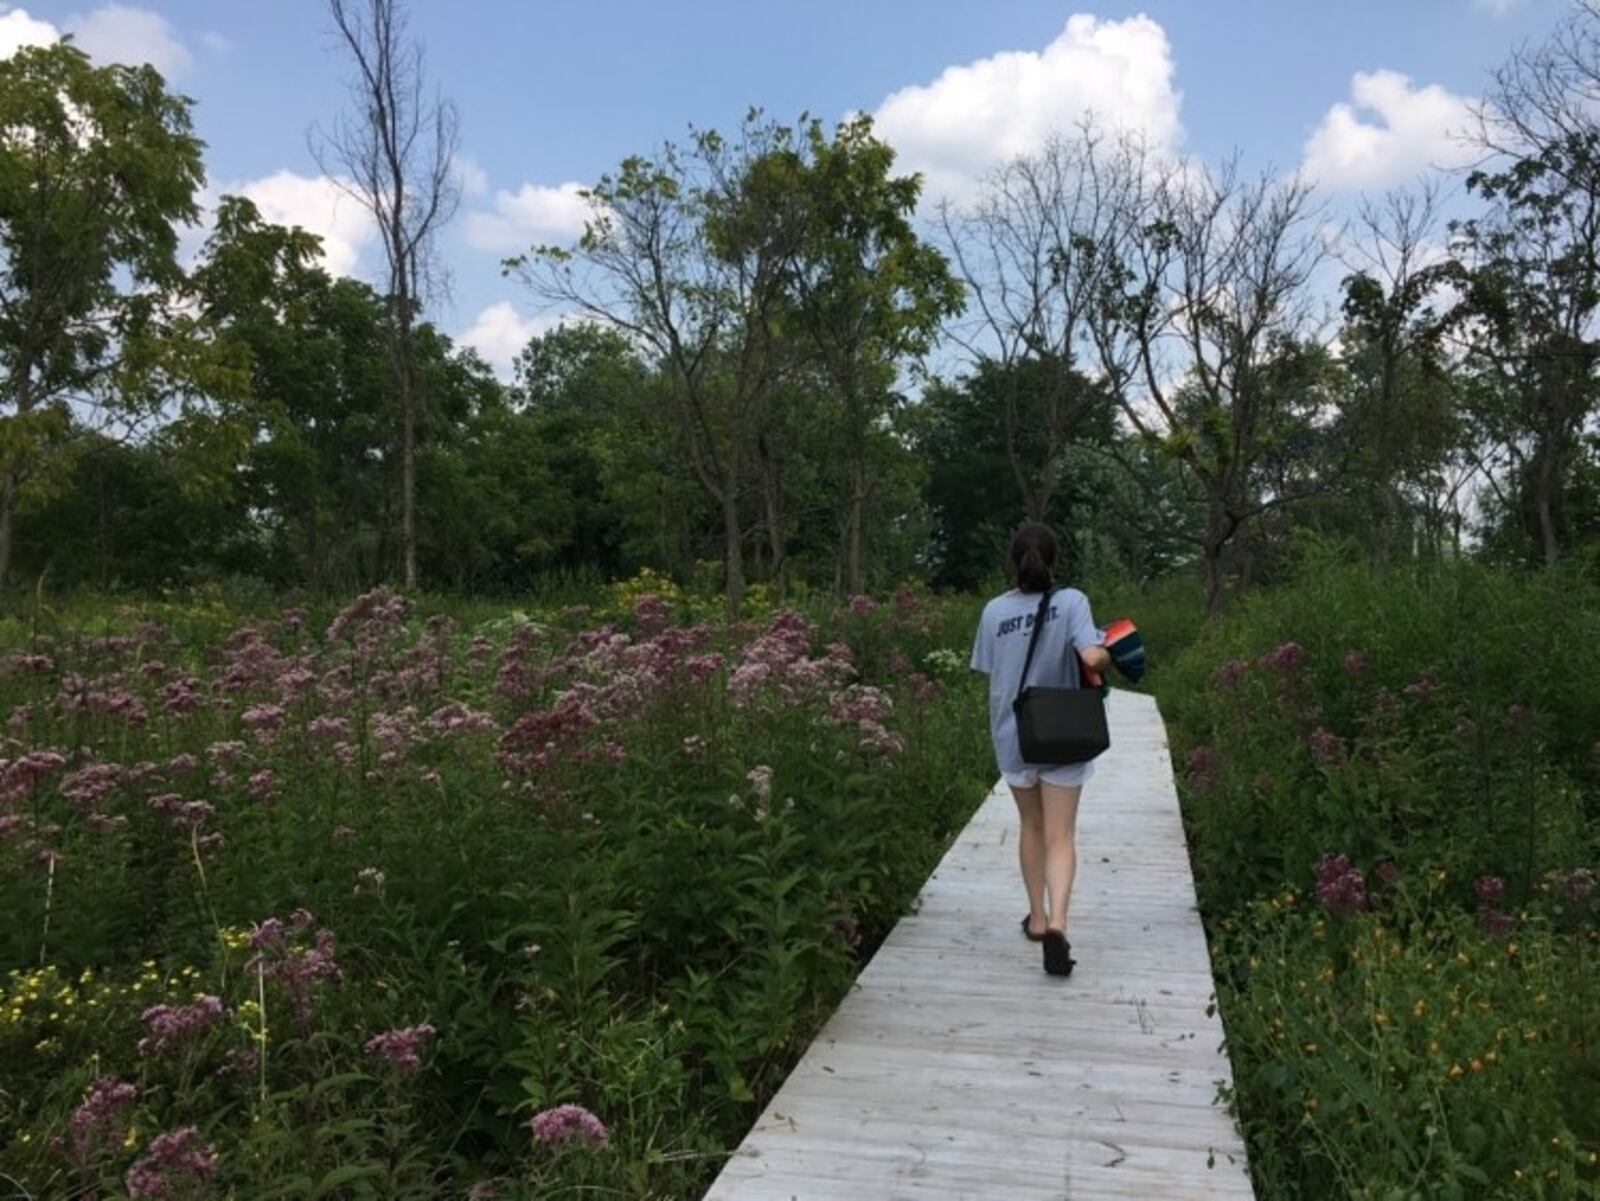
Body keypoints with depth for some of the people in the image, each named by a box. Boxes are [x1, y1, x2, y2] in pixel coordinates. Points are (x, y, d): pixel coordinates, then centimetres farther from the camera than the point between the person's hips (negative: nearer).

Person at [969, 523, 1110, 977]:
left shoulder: (994, 610, -3)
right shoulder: (1070, 601, -11)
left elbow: (990, 675, 1)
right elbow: (1092, 658, -24)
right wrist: (1109, 655, -2)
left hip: (1012, 737, 3)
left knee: (1031, 827, 21)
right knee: (1060, 837, 3)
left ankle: (1038, 917, 31)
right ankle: (1056, 923, -15)